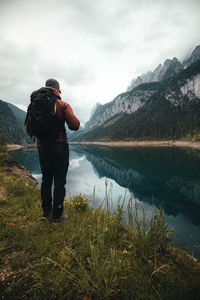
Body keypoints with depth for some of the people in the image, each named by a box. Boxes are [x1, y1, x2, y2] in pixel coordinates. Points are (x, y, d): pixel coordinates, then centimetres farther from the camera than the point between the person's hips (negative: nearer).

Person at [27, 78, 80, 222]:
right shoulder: (63, 105, -2)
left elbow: (29, 128, 10)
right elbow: (75, 125, -13)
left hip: (42, 147, 4)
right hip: (59, 146, -4)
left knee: (46, 180, 16)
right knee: (59, 181, 3)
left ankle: (46, 212, 25)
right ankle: (57, 215, 9)